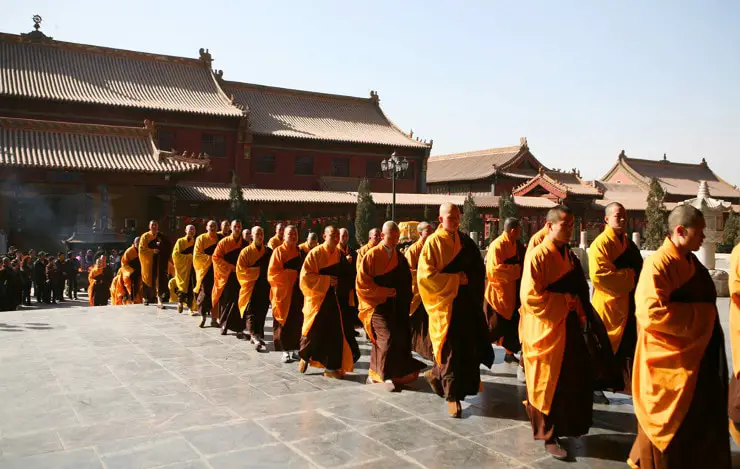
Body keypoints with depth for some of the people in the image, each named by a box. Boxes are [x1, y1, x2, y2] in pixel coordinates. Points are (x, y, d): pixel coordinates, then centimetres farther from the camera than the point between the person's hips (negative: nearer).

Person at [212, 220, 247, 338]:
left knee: (238, 301, -7)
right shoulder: (224, 242, 2)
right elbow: (216, 257, -3)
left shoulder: (245, 244, 6)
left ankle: (239, 328, -9)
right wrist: (230, 267, -11)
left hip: (240, 276, 0)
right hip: (226, 276, 0)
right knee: (226, 301, 5)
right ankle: (224, 325, 19)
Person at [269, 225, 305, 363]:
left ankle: (294, 349, 12)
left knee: (297, 321, 3)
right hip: (283, 292, -4)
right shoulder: (278, 251, -2)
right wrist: (291, 274, -15)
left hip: (297, 292, 5)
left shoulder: (300, 252, 13)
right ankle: (286, 351, 6)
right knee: (284, 322, -3)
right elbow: (272, 272, -10)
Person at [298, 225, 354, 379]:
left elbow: (343, 275, 18)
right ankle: (305, 357, 28)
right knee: (314, 331, 0)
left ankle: (331, 367, 8)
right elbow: (306, 275, -13)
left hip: (333, 298, 4)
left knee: (334, 333, -1)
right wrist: (327, 280, -18)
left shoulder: (339, 255, 8)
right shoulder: (315, 253, -8)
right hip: (317, 298, -4)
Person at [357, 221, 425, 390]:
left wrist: (406, 303, 2)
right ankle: (391, 376, -7)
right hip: (377, 305, -5)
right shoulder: (372, 255, -6)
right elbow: (362, 283, -9)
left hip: (396, 307, 5)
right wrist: (384, 292, -15)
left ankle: (374, 374, 23)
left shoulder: (400, 257, 8)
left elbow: (406, 283, 17)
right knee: (388, 337, -19)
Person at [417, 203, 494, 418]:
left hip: (467, 302, 5)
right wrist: (456, 280, -15)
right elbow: (426, 275, -14)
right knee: (451, 349, -2)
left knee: (469, 348, 8)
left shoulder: (466, 241, 9)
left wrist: (469, 279, -8)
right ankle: (453, 395, 11)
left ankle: (437, 374, 32)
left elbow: (479, 269, 13)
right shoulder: (433, 243, -6)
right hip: (445, 303, -5)